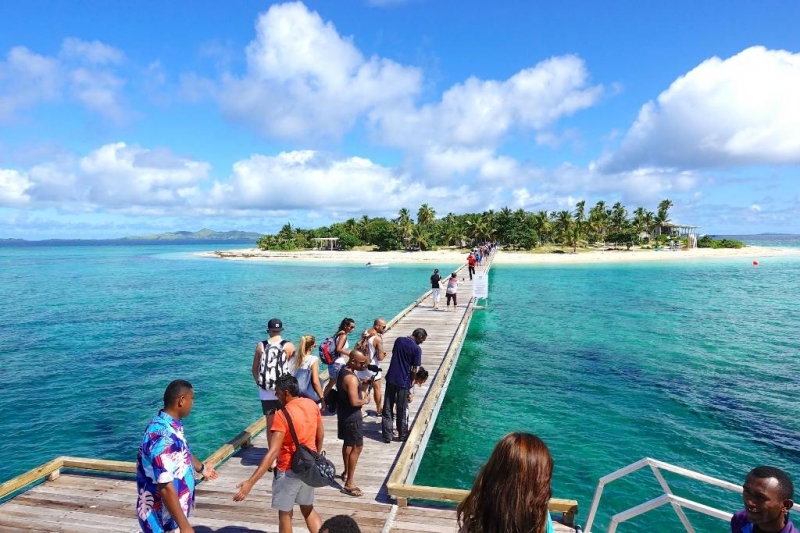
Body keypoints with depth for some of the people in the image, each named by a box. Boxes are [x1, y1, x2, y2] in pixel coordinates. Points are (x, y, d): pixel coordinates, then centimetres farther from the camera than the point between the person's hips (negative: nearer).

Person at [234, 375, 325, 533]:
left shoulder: (282, 415, -24)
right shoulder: (312, 405, -5)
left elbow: (273, 452, -29)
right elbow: (320, 436, 7)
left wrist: (250, 482, -29)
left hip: (289, 471, -6)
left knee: (285, 514, 15)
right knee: (308, 509, 23)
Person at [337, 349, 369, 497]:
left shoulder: (343, 370, 3)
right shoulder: (351, 378, -28)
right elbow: (354, 402, -32)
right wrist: (365, 401, -12)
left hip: (343, 412, 10)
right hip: (352, 416, -10)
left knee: (348, 443, 24)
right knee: (357, 447, -3)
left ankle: (346, 472, 40)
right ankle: (349, 484, 1)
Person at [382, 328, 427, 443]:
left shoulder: (399, 340, 3)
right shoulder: (417, 349, -13)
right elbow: (413, 370, -11)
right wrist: (411, 382, 3)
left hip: (390, 378, 4)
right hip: (403, 381, -4)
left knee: (387, 409, 11)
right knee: (402, 409, 11)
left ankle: (387, 435, 16)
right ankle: (402, 434, 25)